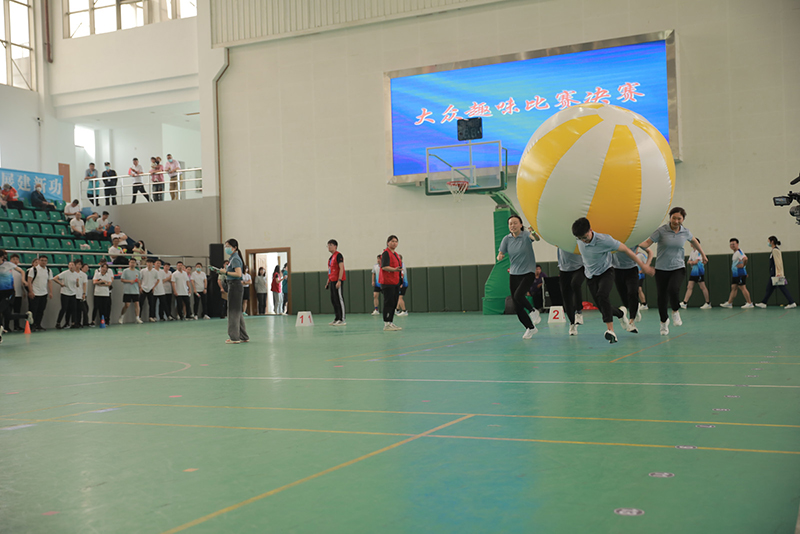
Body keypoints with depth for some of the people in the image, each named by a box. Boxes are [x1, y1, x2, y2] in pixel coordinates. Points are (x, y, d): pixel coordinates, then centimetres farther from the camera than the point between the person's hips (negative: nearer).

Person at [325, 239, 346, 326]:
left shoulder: (338, 255, -9)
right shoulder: (331, 257, 19)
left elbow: (341, 268, -16)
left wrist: (339, 280, -23)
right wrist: (328, 280, 20)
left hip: (337, 281, -9)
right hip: (332, 281, 9)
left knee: (339, 299, -8)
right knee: (333, 300, 10)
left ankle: (342, 319, -8)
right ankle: (337, 318, 15)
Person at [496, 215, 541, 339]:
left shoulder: (526, 235, -10)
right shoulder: (507, 239, 2)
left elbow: (536, 238, -31)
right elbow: (500, 254, 0)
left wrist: (533, 233, -53)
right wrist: (500, 256, -24)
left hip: (528, 272, -5)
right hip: (514, 274, 5)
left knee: (518, 295, -29)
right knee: (517, 307, 4)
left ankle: (533, 311, 0)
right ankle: (530, 328, 23)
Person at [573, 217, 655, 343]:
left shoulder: (604, 240, -27)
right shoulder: (579, 240, -12)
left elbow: (625, 249, -18)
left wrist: (643, 265, -14)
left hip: (605, 272, -5)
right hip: (591, 276, 5)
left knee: (602, 296, -33)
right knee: (603, 309, 2)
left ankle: (610, 330, -36)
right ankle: (619, 313, 36)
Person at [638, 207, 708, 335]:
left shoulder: (685, 232, 2)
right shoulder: (661, 231, -9)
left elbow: (694, 241, 22)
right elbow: (648, 242, -15)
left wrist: (703, 254, 32)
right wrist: (638, 246, -36)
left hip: (678, 268, 1)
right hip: (661, 269, -1)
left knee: (673, 289, -26)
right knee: (662, 297, 1)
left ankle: (675, 311, 3)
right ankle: (664, 321, 25)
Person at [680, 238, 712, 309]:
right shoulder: (692, 251, 15)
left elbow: (696, 261, -17)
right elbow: (688, 262, 14)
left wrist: (691, 262, 0)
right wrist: (691, 262, -8)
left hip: (699, 272, -8)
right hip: (693, 271, 8)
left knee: (702, 287, -2)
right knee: (689, 287, 2)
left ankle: (708, 303, 7)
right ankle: (684, 303, -3)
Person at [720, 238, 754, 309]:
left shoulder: (739, 252, -15)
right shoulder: (735, 253, 16)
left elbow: (745, 258, -32)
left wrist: (743, 265, -18)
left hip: (740, 273, -10)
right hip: (735, 274, 10)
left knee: (742, 287, -7)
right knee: (733, 287, 11)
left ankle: (749, 303, -2)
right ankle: (729, 303, 15)